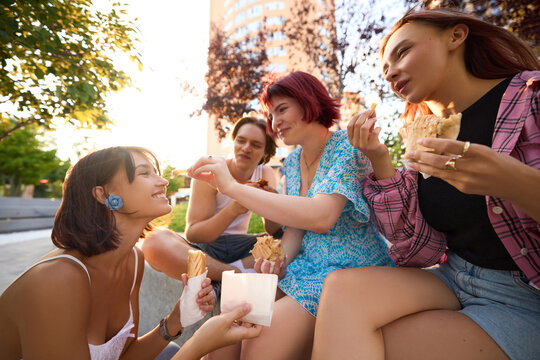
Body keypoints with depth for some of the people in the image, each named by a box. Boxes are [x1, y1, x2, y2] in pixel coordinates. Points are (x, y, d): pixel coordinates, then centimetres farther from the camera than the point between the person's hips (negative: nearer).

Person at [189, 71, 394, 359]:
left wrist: (232, 187, -29)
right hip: (307, 267, 6)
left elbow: (320, 217, -31)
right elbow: (295, 226, 8)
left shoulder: (347, 147, -14)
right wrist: (279, 259, -14)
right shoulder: (292, 162, 8)